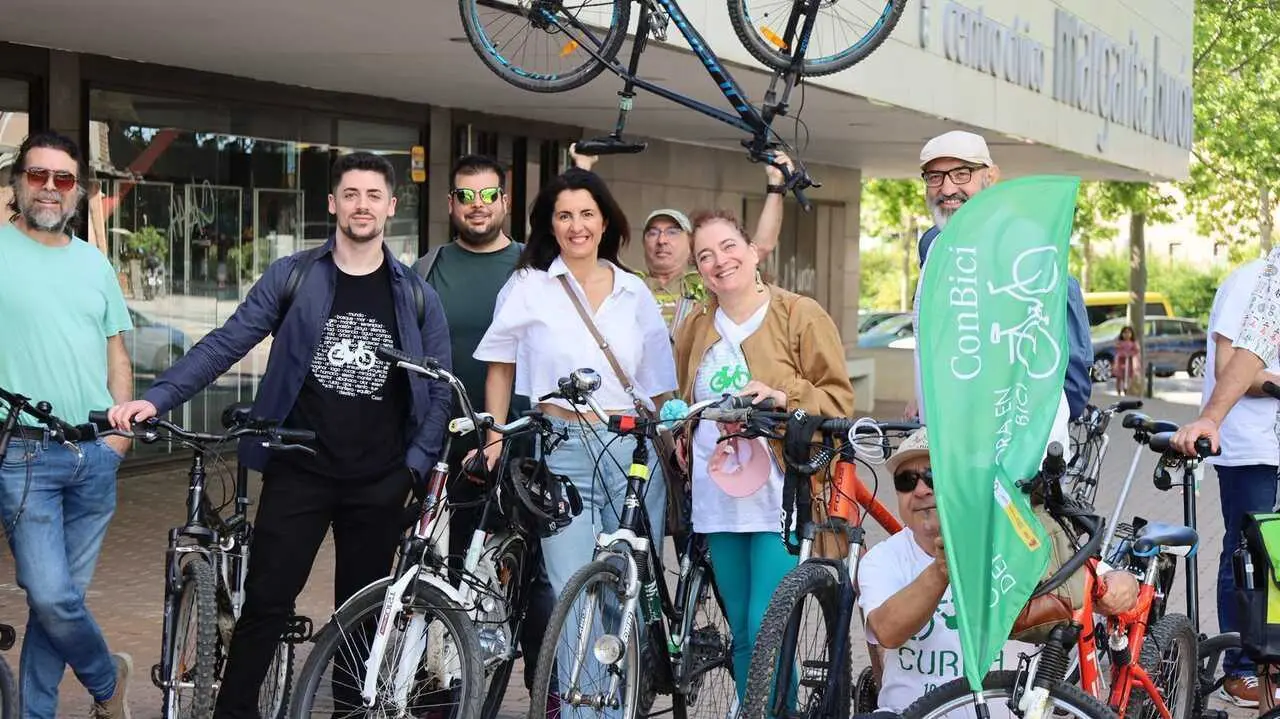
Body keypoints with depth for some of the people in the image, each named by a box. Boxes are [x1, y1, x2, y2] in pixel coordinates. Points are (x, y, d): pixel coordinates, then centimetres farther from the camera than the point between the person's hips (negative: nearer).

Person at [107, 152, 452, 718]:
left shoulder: (416, 295, 4)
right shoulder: (292, 277, 1)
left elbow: (439, 389, 7)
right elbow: (225, 344, -3)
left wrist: (415, 463, -4)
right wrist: (156, 398, -15)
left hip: (378, 482, 1)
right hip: (298, 472, -1)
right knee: (266, 603, -2)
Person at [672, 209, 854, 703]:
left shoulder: (802, 315, -3)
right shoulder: (696, 327, 13)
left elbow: (839, 398, -4)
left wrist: (785, 397, -18)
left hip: (780, 492, -5)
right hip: (718, 496, 5)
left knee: (766, 631, -12)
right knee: (741, 634, 11)